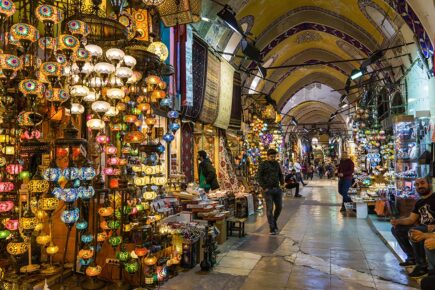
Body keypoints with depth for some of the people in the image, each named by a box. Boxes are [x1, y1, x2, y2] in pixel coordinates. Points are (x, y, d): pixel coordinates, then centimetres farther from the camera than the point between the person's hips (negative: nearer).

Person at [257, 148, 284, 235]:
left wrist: (282, 183, 6)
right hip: (268, 190, -5)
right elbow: (259, 177, -7)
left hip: (277, 189, 5)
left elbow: (280, 174, 21)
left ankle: (274, 221, 34)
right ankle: (272, 229, 5)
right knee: (270, 209, -2)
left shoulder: (276, 163, 10)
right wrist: (264, 187, -12)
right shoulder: (263, 164, -5)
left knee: (279, 207, 11)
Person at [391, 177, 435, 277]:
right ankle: (412, 257, 8)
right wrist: (398, 221, -9)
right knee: (396, 229, 6)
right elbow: (411, 219, 12)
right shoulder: (419, 202, 16)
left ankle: (422, 266, -19)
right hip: (422, 228, 9)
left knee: (413, 232, -34)